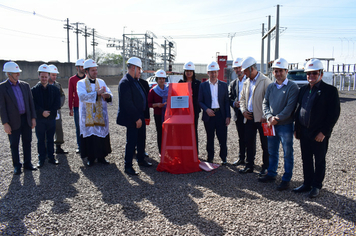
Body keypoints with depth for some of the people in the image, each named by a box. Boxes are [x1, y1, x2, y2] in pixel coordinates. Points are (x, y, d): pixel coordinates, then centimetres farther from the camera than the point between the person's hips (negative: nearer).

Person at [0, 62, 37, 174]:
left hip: (26, 119, 4)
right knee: (14, 145, 7)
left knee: (27, 142, 11)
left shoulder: (25, 85, 6)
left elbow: (31, 102, 9)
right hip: (13, 121, -4)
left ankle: (27, 163, 25)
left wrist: (33, 118, 4)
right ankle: (16, 166, 21)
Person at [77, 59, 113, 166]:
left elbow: (109, 94, -1)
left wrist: (107, 96, -25)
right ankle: (90, 158, 17)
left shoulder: (101, 82, 10)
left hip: (101, 115, 3)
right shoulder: (81, 83, -1)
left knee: (102, 134, 6)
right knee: (89, 135, 2)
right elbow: (83, 96, -19)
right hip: (88, 116, -3)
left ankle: (101, 157, 20)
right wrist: (97, 93, -26)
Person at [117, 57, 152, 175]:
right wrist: (136, 118, -20)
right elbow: (127, 103, -23)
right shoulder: (125, 82, -18)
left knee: (141, 140, 18)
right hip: (132, 118, -10)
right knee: (131, 142, -2)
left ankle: (141, 160, 34)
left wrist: (141, 116, 14)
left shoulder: (135, 81, 13)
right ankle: (128, 166, 9)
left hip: (139, 116, 10)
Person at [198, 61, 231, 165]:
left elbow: (226, 102, 6)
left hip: (220, 114, 0)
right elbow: (200, 101, 5)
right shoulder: (203, 85, 5)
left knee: (222, 137, 1)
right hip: (209, 115, 0)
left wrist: (228, 116, -1)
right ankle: (210, 157, 21)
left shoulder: (224, 85, 7)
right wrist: (206, 109, -13)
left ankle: (223, 158, 15)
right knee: (210, 138, 9)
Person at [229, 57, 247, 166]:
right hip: (238, 114, 5)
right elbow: (229, 98, 13)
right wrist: (234, 103, -8)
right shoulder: (232, 84, 13)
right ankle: (241, 158, 23)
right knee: (241, 138, 13)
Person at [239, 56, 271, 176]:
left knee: (265, 144, 5)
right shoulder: (246, 82, 12)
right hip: (249, 117, 6)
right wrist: (243, 111, 5)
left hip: (261, 118, -6)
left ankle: (266, 167, 17)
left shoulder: (265, 81, -9)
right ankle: (249, 165, 25)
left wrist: (265, 116, -15)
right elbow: (243, 98, 21)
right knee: (249, 143, 12)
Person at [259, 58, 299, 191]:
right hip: (271, 125, 6)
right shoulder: (271, 87, 10)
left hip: (285, 125, -5)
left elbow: (290, 106, -14)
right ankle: (271, 175, 30)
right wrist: (269, 117, -11)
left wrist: (277, 118, -18)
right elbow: (265, 103, 6)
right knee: (272, 152, 16)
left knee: (287, 153, 3)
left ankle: (286, 179, 13)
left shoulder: (292, 87, -7)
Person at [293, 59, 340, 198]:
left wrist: (323, 132, -16)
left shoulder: (330, 90, -8)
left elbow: (334, 114, -11)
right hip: (304, 132, 6)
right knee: (306, 160, 15)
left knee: (319, 161, 9)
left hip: (319, 134, -5)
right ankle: (307, 184, 28)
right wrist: (297, 128, 9)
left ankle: (316, 186, 23)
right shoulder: (303, 89, 9)